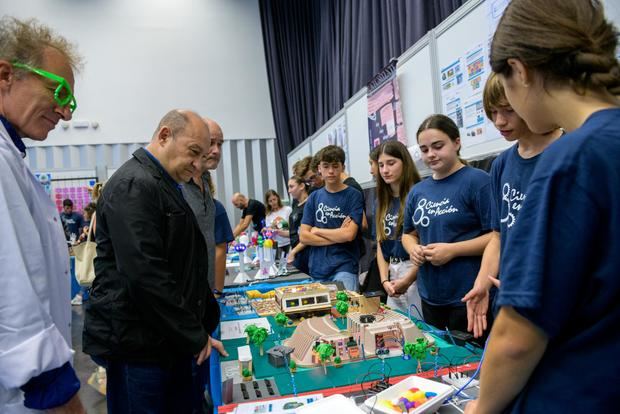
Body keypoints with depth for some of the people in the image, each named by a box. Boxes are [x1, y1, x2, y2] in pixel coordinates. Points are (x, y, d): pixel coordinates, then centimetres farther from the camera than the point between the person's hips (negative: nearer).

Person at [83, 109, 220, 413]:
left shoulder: (165, 186, 14)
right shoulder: (133, 185, -17)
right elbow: (144, 276, -25)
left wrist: (209, 319, 13)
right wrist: (194, 337, -16)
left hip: (172, 339, 9)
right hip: (136, 343, -9)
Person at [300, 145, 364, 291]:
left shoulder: (353, 195, -3)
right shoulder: (314, 198, 7)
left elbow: (349, 234, -13)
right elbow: (303, 236, 1)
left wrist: (317, 231, -3)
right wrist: (337, 236, -8)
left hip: (344, 268, -3)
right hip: (317, 269, 4)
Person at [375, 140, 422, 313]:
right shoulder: (381, 202, 11)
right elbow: (380, 244, 10)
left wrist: (407, 279, -14)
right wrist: (384, 280, -2)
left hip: (418, 272, -6)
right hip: (393, 274, 6)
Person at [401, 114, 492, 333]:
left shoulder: (477, 180, -10)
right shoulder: (417, 191, 9)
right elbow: (408, 233, 19)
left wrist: (453, 250, -20)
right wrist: (414, 249, -2)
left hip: (469, 296, -6)